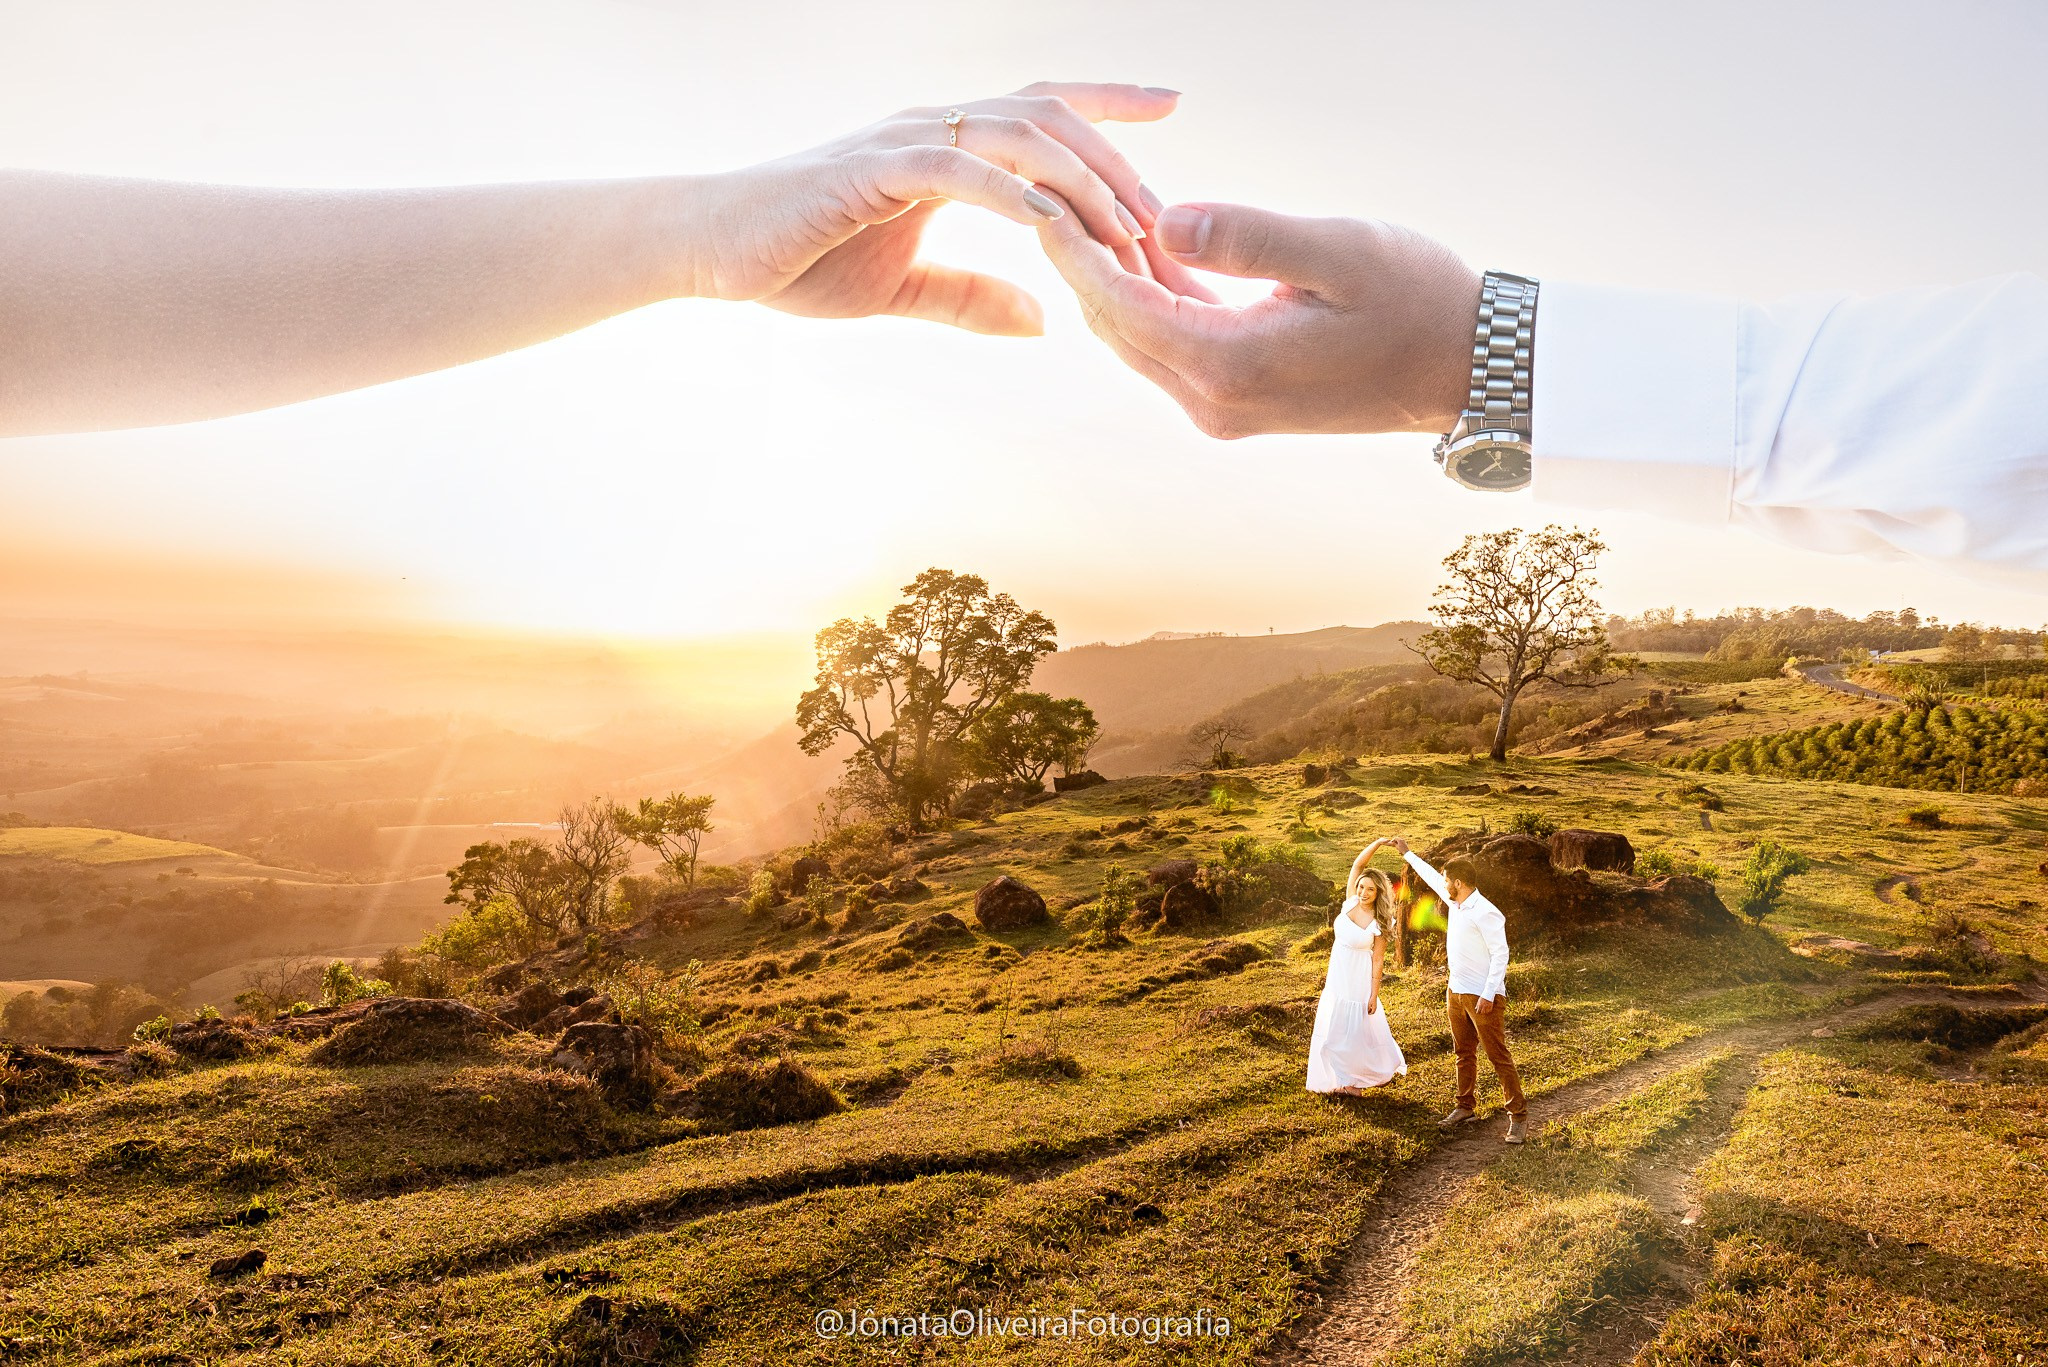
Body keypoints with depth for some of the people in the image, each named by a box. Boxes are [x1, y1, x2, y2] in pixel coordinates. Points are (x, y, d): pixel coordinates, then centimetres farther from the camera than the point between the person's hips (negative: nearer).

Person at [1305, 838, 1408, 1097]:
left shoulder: (1378, 923, -13)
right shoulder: (1351, 903, -4)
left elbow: (1378, 960, -10)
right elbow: (1357, 864, -9)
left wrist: (1374, 995, -11)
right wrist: (1377, 844, -17)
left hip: (1358, 982, -5)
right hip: (1337, 978, 5)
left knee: (1360, 1030, 3)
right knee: (1334, 1029, 10)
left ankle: (1386, 1069, 22)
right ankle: (1348, 1079, 23)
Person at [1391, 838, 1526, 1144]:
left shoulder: (1485, 913, -21)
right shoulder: (1455, 903, 4)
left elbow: (1500, 954, -22)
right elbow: (1431, 877, 21)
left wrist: (1488, 996, -24)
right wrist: (1407, 852, 29)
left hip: (1483, 997, -9)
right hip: (1456, 993, 9)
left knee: (1499, 1057, -3)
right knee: (1464, 1054, 18)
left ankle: (1518, 1116, 4)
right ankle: (1465, 1107, 30)